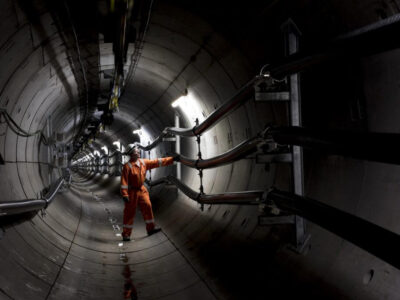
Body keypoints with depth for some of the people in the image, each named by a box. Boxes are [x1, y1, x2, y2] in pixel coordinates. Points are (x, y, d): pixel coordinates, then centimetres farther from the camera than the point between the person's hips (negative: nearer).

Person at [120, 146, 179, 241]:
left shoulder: (143, 162, 3)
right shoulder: (127, 166, -17)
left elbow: (157, 162, 6)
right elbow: (124, 180, -19)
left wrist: (172, 159, 4)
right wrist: (124, 194, -25)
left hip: (141, 190, 6)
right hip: (132, 191, -6)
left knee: (147, 206, 1)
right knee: (130, 212, -1)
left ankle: (151, 228, 12)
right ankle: (126, 234, 7)